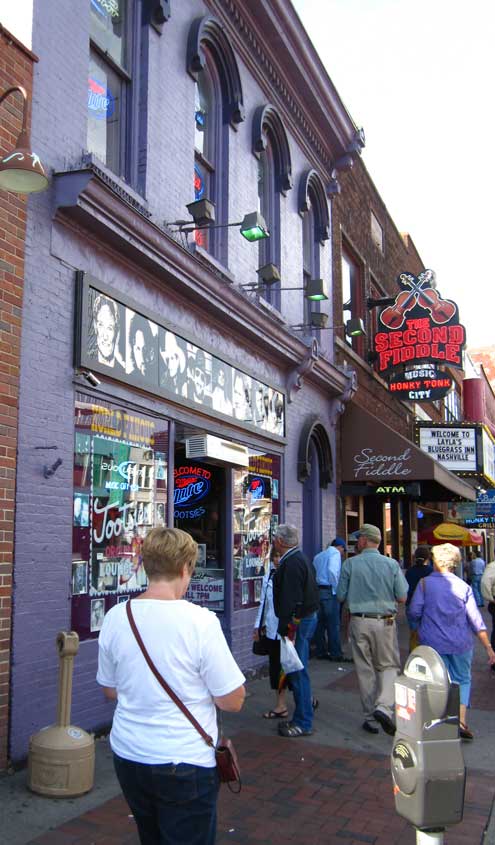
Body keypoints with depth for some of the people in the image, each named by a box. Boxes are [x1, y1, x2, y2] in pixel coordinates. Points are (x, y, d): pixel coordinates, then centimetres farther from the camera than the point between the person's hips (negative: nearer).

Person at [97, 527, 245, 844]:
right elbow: (233, 701, -15)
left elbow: (110, 690, 7)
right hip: (185, 764, -5)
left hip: (128, 756, 5)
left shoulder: (115, 617, -7)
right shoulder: (200, 621, -21)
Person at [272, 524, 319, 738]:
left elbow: (290, 600, -25)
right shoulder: (300, 558, 14)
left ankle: (303, 723, 5)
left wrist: (285, 628, -23)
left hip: (298, 621, -10)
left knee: (298, 670, -2)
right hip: (308, 617, 10)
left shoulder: (292, 563, -20)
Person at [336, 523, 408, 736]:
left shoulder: (350, 564, -5)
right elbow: (402, 597, -2)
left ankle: (371, 717, 16)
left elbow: (340, 596, -1)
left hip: (359, 621, 0)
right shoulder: (391, 564, -3)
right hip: (385, 622, 0)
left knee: (365, 669, 10)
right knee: (389, 666, 12)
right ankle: (384, 706, -10)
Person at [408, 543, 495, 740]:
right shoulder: (464, 587, -1)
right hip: (460, 644, 1)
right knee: (462, 680, 14)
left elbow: (414, 611, -8)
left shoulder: (425, 583, -5)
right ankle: (461, 721, 1)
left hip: (432, 643, -1)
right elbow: (476, 621, -1)